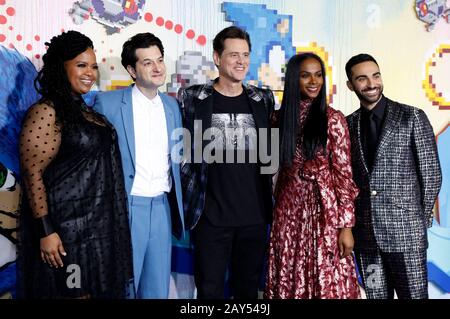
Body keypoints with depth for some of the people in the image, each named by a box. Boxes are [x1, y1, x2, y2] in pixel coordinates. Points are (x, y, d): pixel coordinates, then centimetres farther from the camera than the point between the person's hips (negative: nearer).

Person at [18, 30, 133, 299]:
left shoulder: (86, 110, 11)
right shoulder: (46, 111, -13)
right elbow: (32, 174, -16)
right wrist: (45, 231, -19)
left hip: (97, 223, 8)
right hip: (65, 225, -8)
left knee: (93, 290, 16)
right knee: (71, 292, 4)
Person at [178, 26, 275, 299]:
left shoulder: (264, 100, 6)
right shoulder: (192, 99, -1)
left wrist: (273, 201, 9)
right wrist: (187, 197, 1)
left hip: (255, 215, 3)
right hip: (210, 216, -2)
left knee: (248, 287, 13)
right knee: (210, 289, 7)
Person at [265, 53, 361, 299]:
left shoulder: (333, 119, -4)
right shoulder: (281, 117, 6)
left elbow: (343, 173, -7)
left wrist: (346, 225, -10)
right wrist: (278, 211, 8)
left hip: (323, 208, -3)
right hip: (288, 209, 3)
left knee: (326, 280, 3)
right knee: (289, 279, 10)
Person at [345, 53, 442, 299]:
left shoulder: (412, 117, -3)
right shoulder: (348, 125, 8)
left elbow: (431, 174, -1)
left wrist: (420, 220, 1)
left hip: (405, 232, -3)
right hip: (365, 233, 3)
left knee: (414, 294, 4)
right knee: (376, 295, 12)